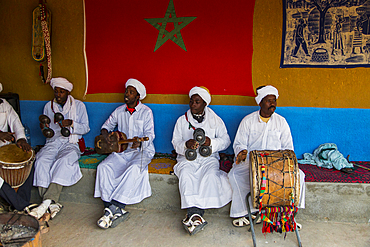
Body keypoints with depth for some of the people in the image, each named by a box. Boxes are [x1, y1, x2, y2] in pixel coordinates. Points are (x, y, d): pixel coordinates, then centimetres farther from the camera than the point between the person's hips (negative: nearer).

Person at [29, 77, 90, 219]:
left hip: (71, 143, -3)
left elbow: (86, 128, 4)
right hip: (53, 142, 3)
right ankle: (52, 204, -34)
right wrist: (44, 127, -3)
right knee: (41, 161, -29)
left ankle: (47, 201, -39)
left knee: (64, 160, -36)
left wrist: (72, 124, -15)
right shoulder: (49, 106, 16)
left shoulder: (79, 106, 7)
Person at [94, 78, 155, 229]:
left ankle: (115, 207, -31)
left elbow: (150, 134, -7)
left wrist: (140, 143, -28)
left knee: (134, 168, -36)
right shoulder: (119, 111, 12)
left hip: (142, 150, -4)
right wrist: (106, 133, -2)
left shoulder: (146, 112, -2)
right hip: (122, 150, 4)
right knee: (104, 167, -23)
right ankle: (114, 209, -25)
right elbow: (107, 125, 22)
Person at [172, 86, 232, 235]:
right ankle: (194, 214, -46)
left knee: (210, 175, -33)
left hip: (208, 158, 0)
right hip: (187, 157, 1)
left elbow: (226, 140, 6)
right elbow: (175, 142, 8)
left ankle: (194, 215, -39)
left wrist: (211, 142, -15)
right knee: (186, 174, -34)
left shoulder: (215, 120, 12)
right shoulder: (182, 120, 14)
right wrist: (186, 145, -16)